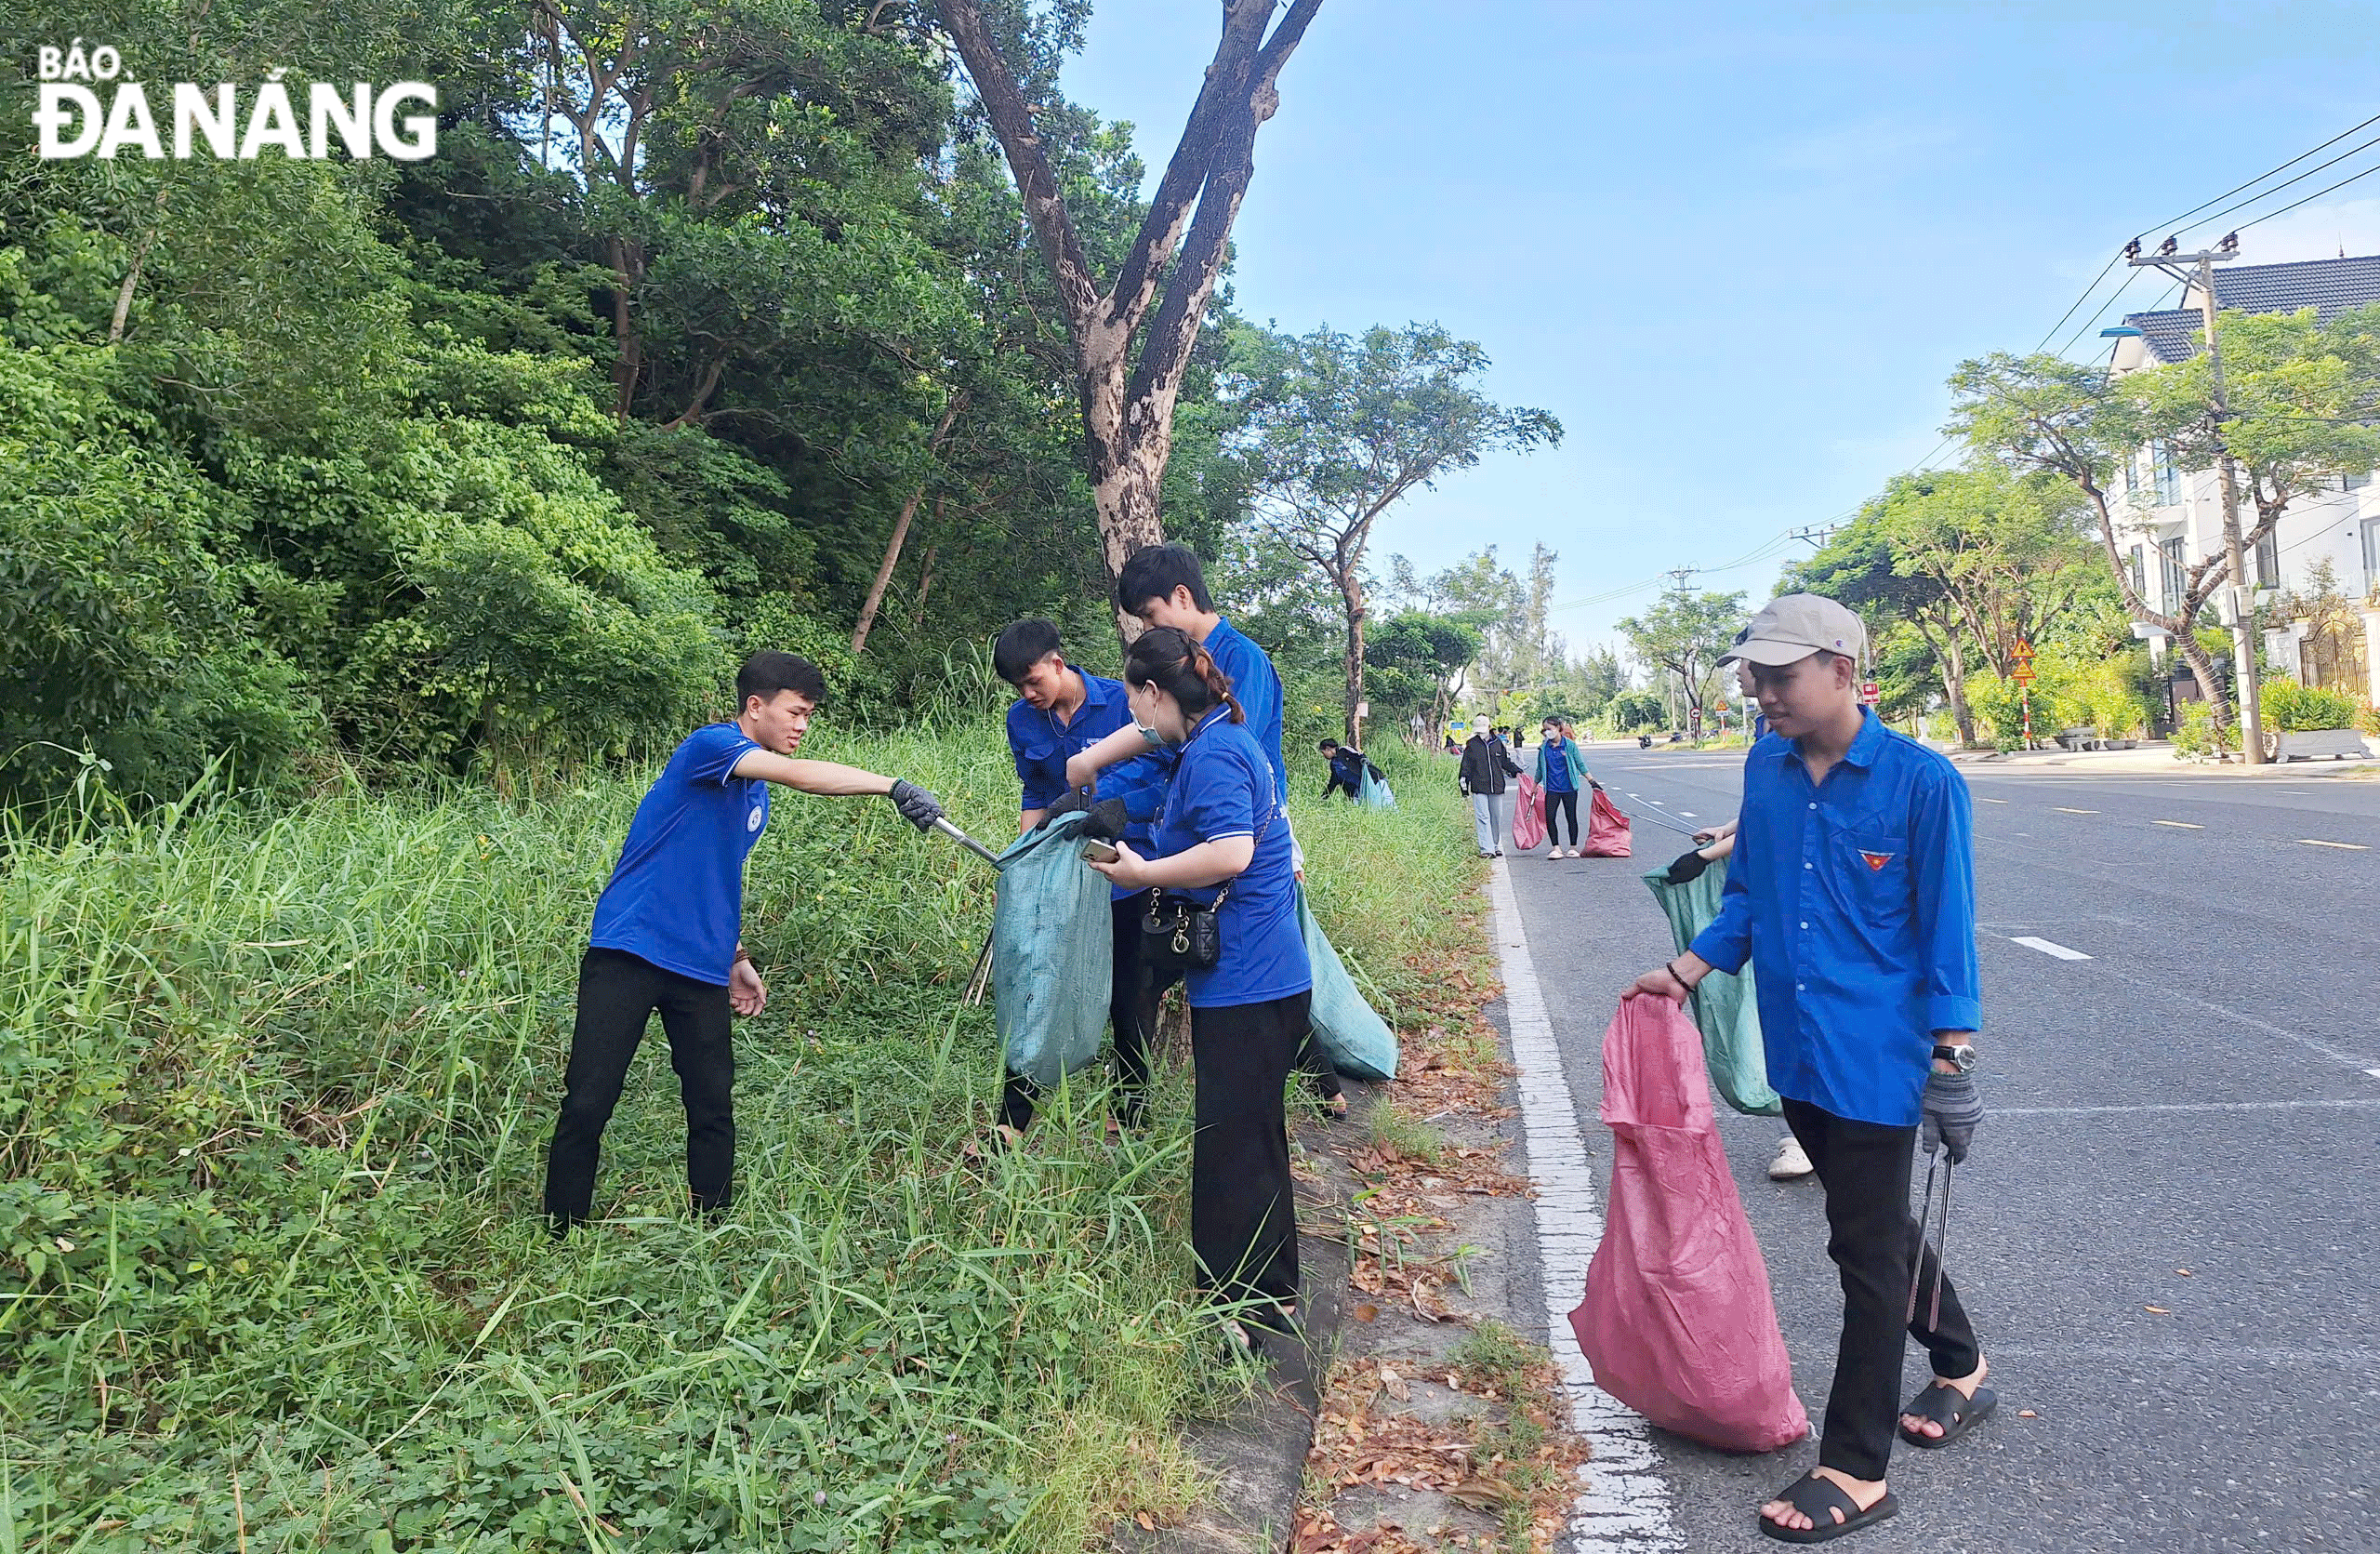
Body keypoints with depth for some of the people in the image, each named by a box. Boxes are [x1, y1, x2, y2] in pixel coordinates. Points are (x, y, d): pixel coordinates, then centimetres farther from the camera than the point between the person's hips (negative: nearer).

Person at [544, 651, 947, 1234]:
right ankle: (560, 1239, 10)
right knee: (586, 1106, -4)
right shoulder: (712, 744, -11)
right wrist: (894, 787, -34)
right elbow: (802, 775, -28)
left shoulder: (757, 791, 16)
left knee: (714, 1109, 4)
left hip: (702, 969, 8)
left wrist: (737, 957, 22)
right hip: (629, 953, -7)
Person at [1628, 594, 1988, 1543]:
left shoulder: (1920, 781, -13)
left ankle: (1855, 1473, 14)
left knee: (1867, 1251, 3)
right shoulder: (1765, 768, 2)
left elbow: (1945, 926, -10)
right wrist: (1687, 973, 6)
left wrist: (1949, 1053, -10)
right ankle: (1961, 1370, 46)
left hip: (1876, 1055, -6)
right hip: (1797, 1049, 6)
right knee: (1874, 1226, 21)